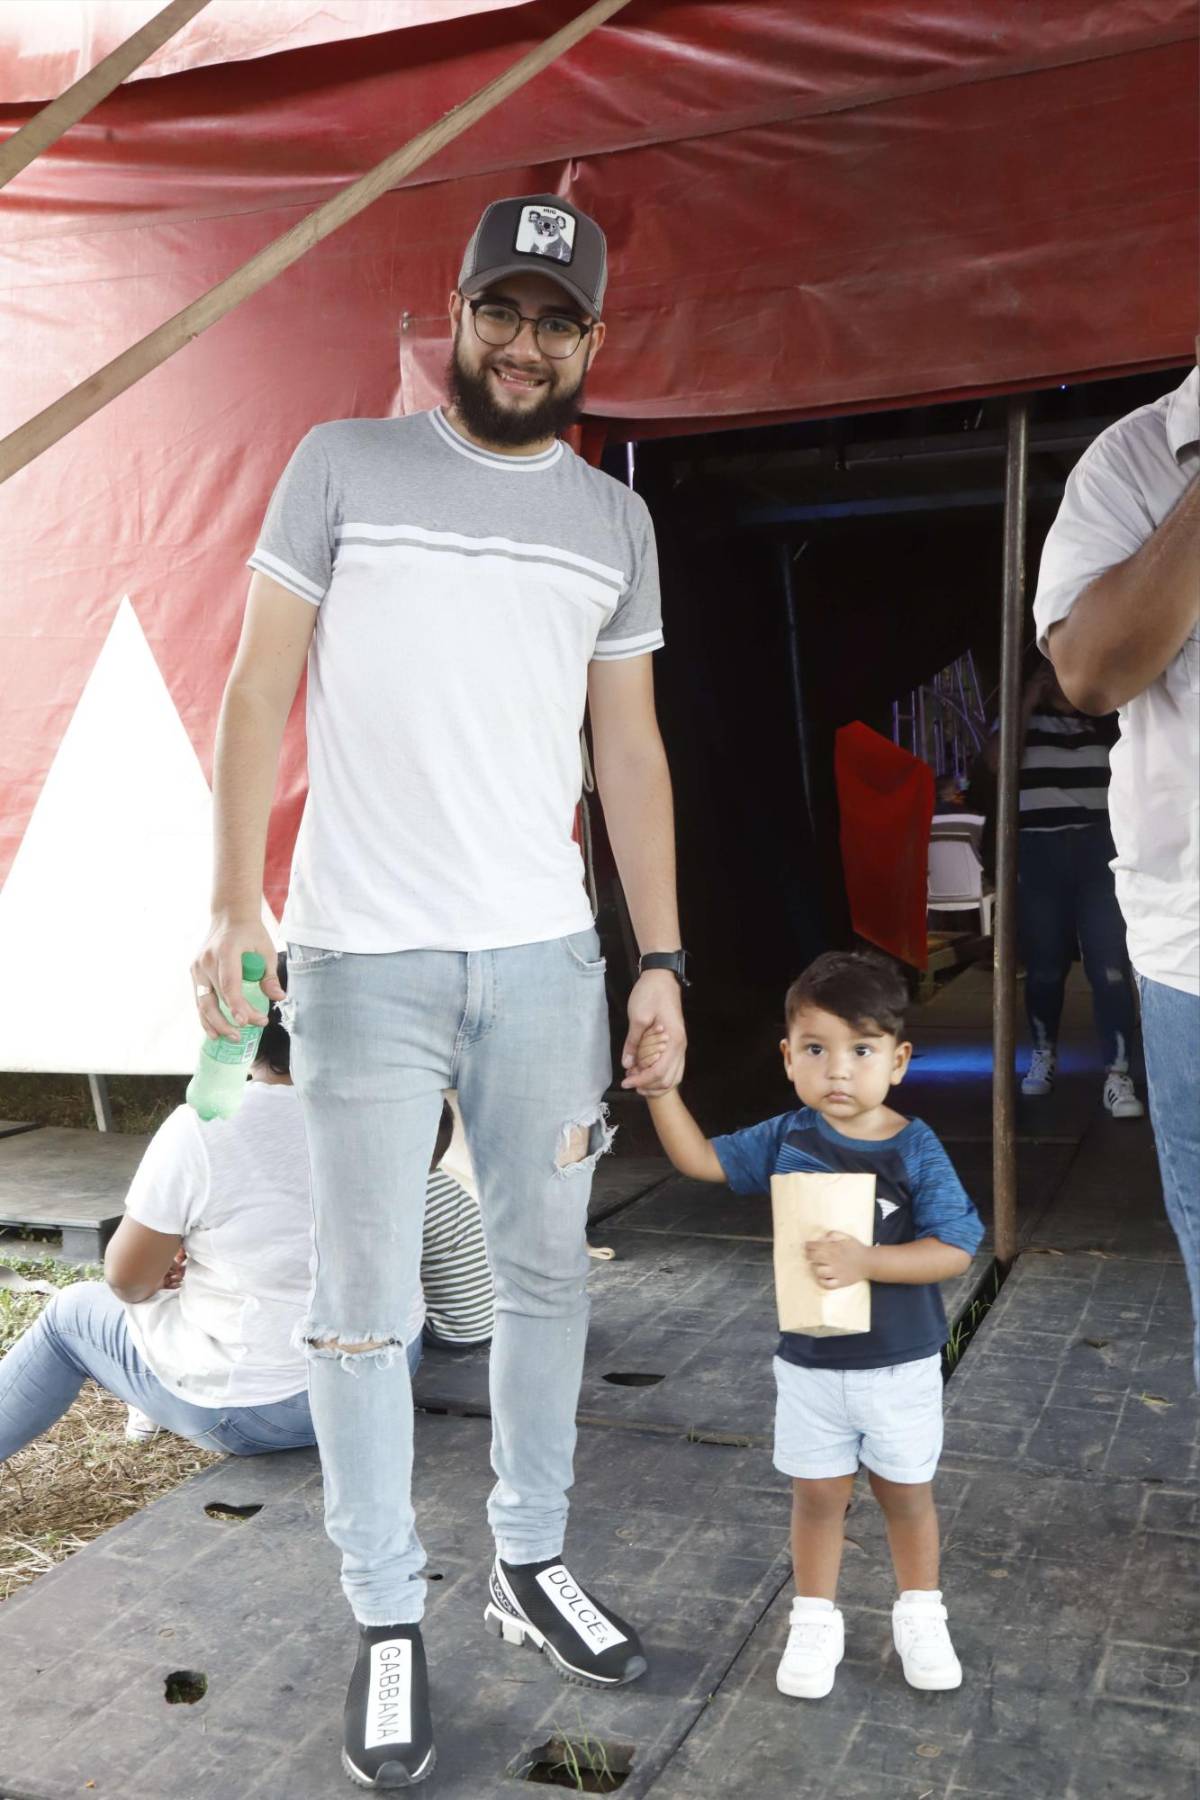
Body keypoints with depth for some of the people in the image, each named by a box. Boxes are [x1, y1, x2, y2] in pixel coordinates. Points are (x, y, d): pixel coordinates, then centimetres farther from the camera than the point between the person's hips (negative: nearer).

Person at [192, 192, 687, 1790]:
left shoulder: (614, 521, 11)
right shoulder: (343, 465, 2)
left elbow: (631, 752, 12)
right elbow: (261, 693, 0)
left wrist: (662, 962, 7)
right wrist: (234, 909, -10)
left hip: (547, 955, 4)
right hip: (365, 958, -3)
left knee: (547, 1274, 11)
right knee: (365, 1302, 2)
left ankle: (530, 1565, 30)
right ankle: (387, 1624, 18)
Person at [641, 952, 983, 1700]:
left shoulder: (915, 1149, -16)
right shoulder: (786, 1138, -6)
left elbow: (954, 1249, -20)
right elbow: (698, 1157, 1)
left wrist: (865, 1261, -31)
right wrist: (660, 1085, -11)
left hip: (900, 1365, -2)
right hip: (808, 1363, 2)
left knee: (907, 1492, 16)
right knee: (819, 1495, 14)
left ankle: (920, 1617, 37)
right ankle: (816, 1623, 32)